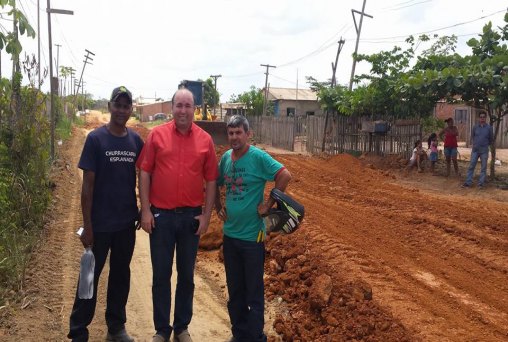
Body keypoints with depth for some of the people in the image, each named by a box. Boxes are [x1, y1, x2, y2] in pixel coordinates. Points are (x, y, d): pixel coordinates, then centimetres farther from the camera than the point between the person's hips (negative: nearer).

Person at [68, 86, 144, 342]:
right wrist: (87, 225, -11)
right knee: (90, 276, 6)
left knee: (121, 275, 14)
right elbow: (88, 184, -9)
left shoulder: (136, 140, 3)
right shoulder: (96, 139, -8)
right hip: (101, 223, -4)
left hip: (127, 222, 4)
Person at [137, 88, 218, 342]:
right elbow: (144, 173, -1)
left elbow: (211, 180, 3)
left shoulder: (205, 140, 1)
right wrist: (145, 210, -6)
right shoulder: (157, 135, -2)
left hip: (191, 216, 1)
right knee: (161, 275, 9)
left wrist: (206, 215, -1)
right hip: (161, 215, -1)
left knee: (187, 275, 13)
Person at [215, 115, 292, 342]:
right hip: (229, 233, 6)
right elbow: (216, 185, 20)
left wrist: (268, 204, -18)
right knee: (234, 290, 16)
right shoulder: (225, 158, 5)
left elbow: (285, 175, -21)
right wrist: (219, 208, 7)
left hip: (252, 234, -6)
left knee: (254, 291, 6)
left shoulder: (258, 157, -13)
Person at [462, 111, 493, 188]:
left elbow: (491, 139, 9)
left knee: (483, 167, 4)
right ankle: (468, 182, 2)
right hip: (475, 150, 1)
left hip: (484, 151, -1)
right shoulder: (475, 127, 1)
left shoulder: (489, 127, -3)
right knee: (471, 166, -1)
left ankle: (481, 183, 10)